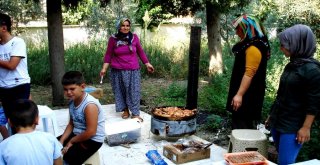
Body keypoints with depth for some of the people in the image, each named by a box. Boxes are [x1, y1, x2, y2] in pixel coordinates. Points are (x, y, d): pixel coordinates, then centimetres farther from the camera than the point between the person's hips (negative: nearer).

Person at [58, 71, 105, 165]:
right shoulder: (72, 101, 0)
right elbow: (71, 124, 10)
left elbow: (91, 132, -27)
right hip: (77, 134, 9)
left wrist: (71, 141, -15)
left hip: (92, 140, -9)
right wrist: (61, 141, -3)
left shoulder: (90, 105, -27)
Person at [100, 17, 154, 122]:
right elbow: (108, 55, 2)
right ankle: (125, 110, 24)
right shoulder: (113, 39, -2)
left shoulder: (134, 37, 0)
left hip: (133, 70, 0)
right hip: (118, 71, 0)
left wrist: (147, 64, 9)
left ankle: (135, 114, 5)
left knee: (134, 92, 0)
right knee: (120, 91, 8)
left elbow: (140, 52, 9)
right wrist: (104, 68, -4)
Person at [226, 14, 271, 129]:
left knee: (243, 126, -5)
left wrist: (239, 94, -28)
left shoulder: (253, 48, -19)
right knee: (238, 123, 16)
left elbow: (249, 74, -26)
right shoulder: (248, 45, 14)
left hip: (248, 95, -10)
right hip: (246, 94, 10)